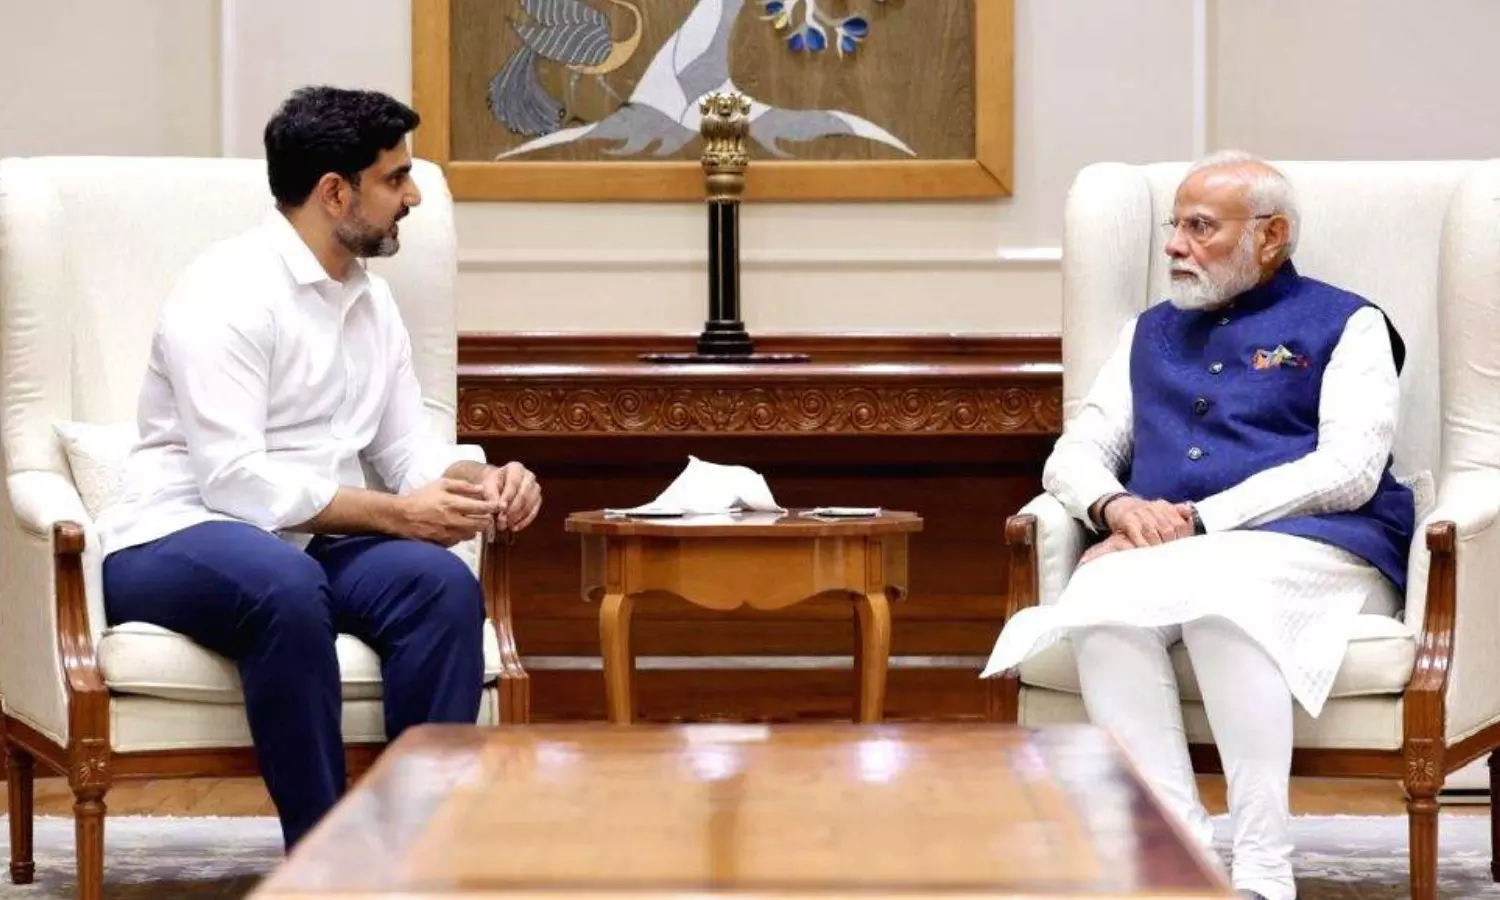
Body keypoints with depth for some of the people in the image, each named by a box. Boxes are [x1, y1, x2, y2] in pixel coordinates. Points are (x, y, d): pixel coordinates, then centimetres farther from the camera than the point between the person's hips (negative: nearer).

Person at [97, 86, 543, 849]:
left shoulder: (373, 299, 13)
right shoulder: (228, 292, -14)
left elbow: (407, 449, 14)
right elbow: (237, 481, -22)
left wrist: (478, 483, -9)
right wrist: (396, 513, -22)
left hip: (307, 543, 7)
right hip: (174, 540, -7)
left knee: (442, 582, -23)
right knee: (286, 585, -39)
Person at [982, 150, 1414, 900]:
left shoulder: (1345, 326, 11)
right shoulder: (1151, 333, 28)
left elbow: (1347, 472, -4)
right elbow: (1073, 455, 20)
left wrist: (1196, 522, -13)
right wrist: (1115, 505, -6)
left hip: (1313, 551, -4)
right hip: (1161, 553, 4)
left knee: (1213, 589, -39)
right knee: (1103, 604, -33)